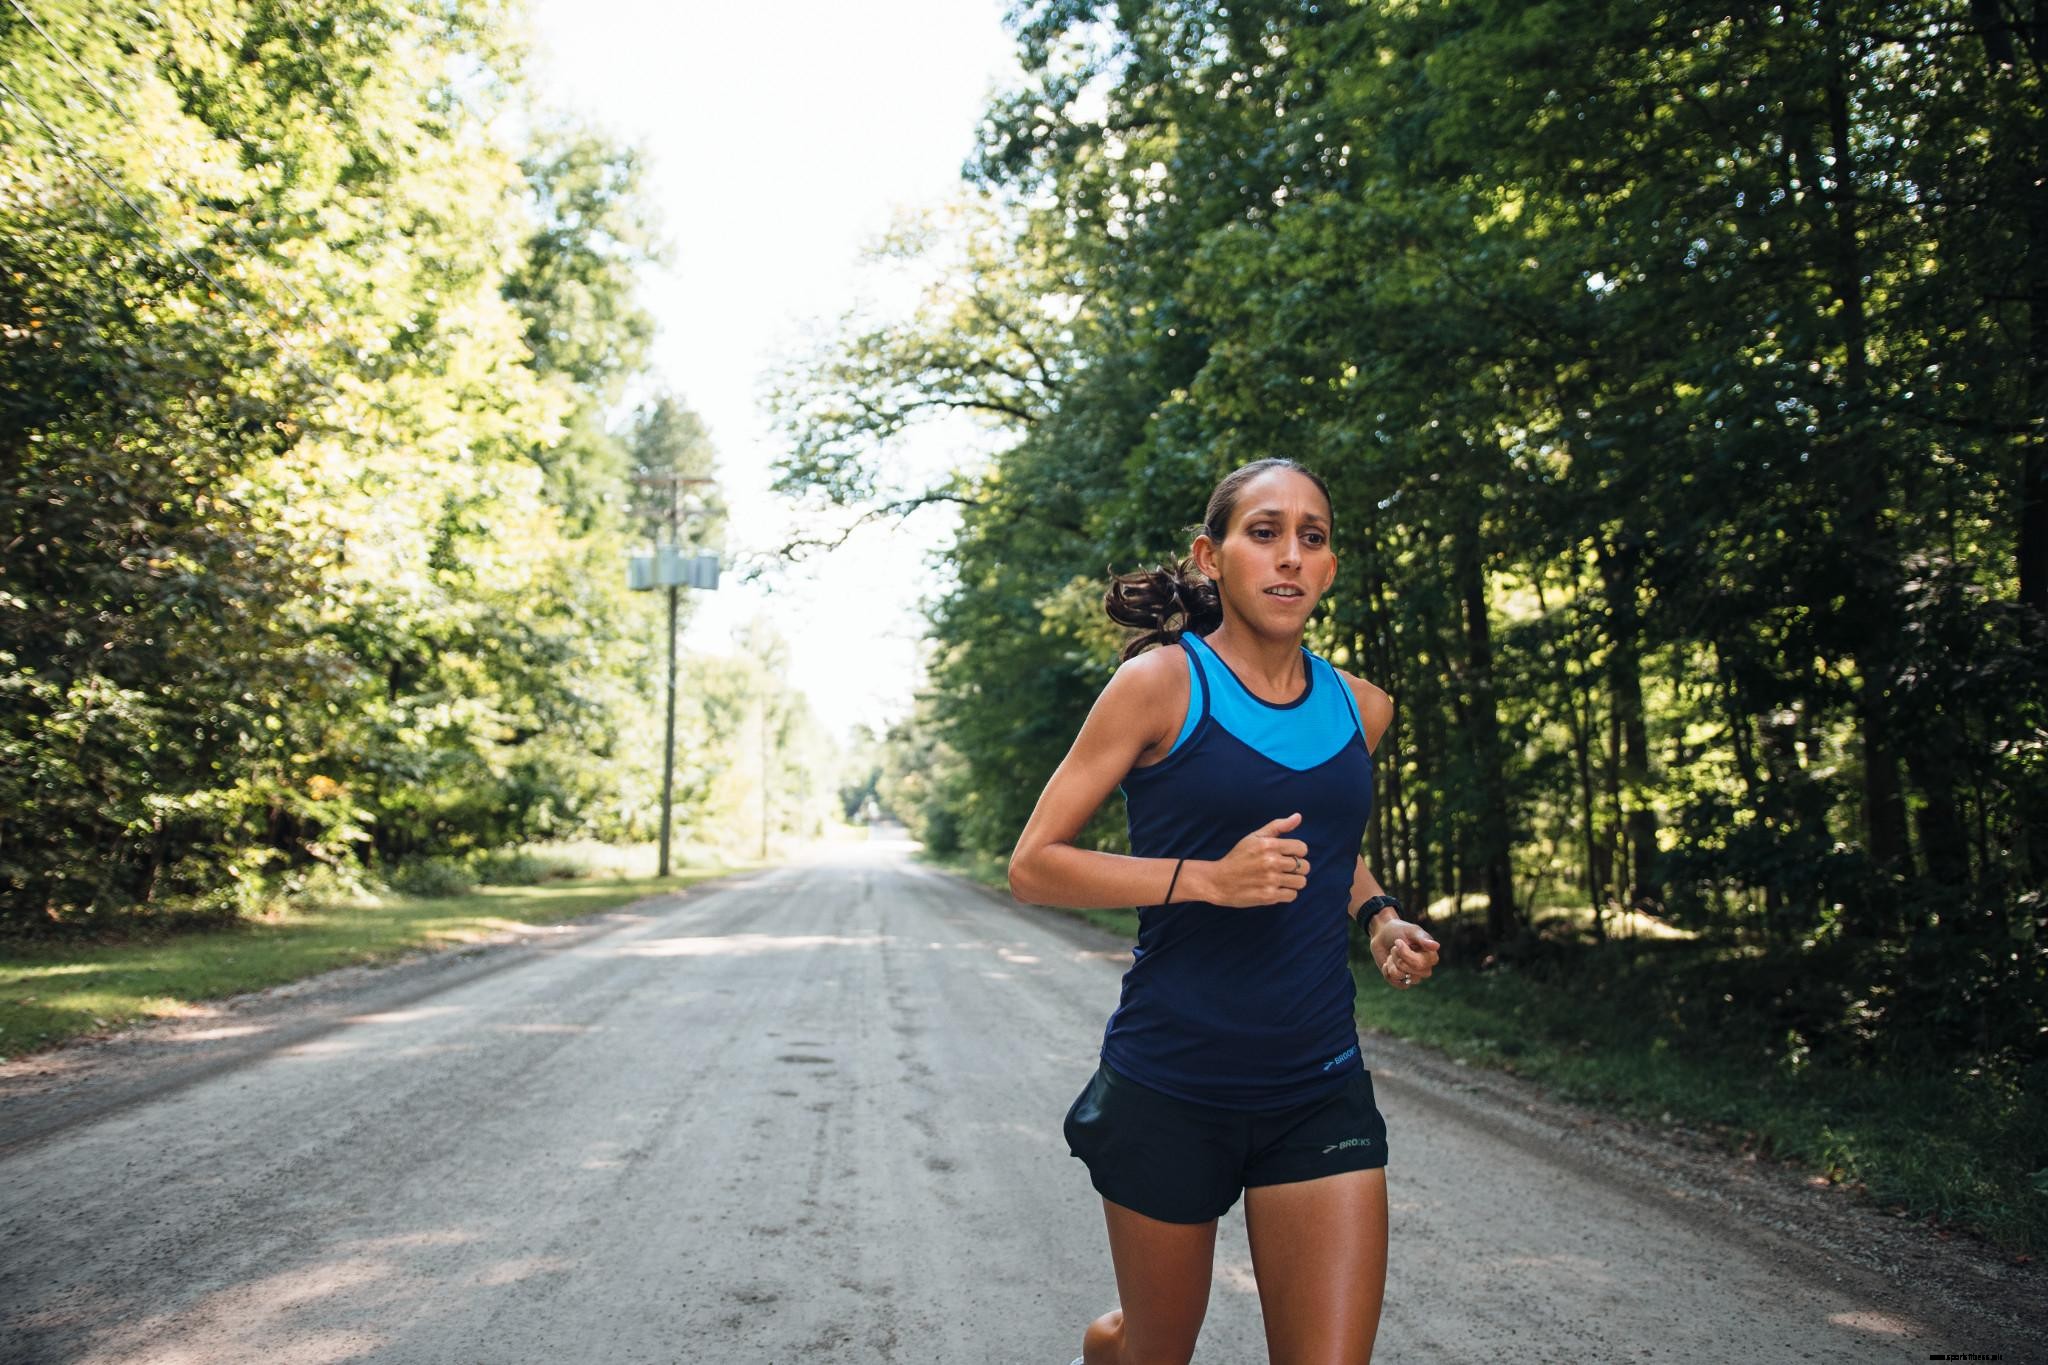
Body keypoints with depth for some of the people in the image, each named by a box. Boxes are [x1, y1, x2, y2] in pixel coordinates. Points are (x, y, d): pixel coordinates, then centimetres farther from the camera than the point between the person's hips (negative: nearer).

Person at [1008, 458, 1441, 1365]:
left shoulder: (1360, 710, 6)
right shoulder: (1161, 684, -9)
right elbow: (1032, 866, -10)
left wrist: (1377, 915, 5)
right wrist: (1208, 879, -21)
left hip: (1320, 1090, 4)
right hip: (1169, 1086, -3)